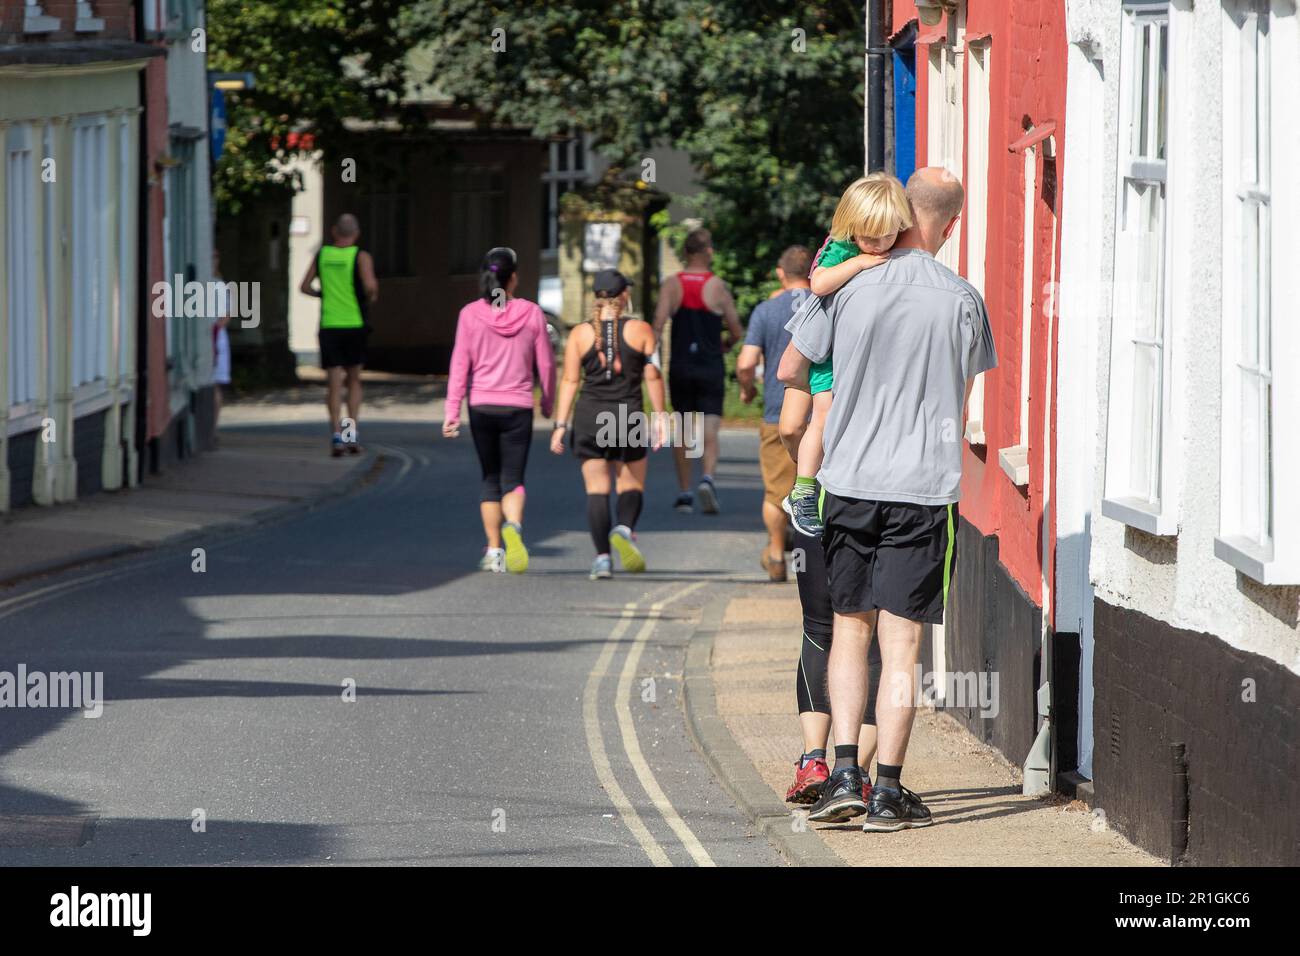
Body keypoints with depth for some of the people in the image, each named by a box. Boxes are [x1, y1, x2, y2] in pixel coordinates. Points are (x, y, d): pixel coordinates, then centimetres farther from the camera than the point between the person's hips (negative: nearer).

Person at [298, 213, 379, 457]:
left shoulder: (322, 255, 5)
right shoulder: (361, 257, -5)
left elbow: (305, 286, 5)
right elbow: (370, 286, -19)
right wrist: (372, 297, 3)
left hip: (329, 326, 1)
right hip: (355, 324, -1)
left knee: (333, 383, 1)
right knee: (354, 379, 14)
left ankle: (337, 436, -11)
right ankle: (353, 434, 6)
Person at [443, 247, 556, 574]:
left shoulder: (470, 314, -3)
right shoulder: (531, 313, -3)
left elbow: (460, 366, -4)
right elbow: (545, 365, 3)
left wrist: (451, 412, -3)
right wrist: (548, 402, 18)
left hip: (481, 405, 1)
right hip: (518, 407, -1)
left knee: (490, 478, 14)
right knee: (513, 479, 0)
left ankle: (494, 549, 12)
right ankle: (513, 526, -30)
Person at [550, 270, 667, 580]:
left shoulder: (580, 334, 1)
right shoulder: (641, 330, 0)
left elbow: (570, 380, -1)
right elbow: (653, 376, -1)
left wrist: (561, 425, 1)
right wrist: (659, 416, 6)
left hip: (589, 416, 1)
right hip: (629, 417, -1)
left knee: (596, 491, 5)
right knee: (632, 486, 10)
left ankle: (602, 556, -4)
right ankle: (624, 529, -19)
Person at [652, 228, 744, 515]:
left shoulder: (671, 284, 1)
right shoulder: (718, 287, -4)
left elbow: (658, 323, -11)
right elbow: (736, 332, 2)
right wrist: (726, 345, 23)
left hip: (680, 366, 2)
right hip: (711, 367, -2)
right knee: (710, 429, -6)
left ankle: (684, 493, 17)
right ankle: (707, 478, -31)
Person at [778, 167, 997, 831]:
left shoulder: (847, 287, -2)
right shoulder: (962, 301, -2)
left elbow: (788, 372, 9)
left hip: (848, 481, 1)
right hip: (925, 486, -1)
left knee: (849, 629, 13)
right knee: (900, 644, 2)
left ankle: (844, 774, 2)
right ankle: (887, 792, 1)